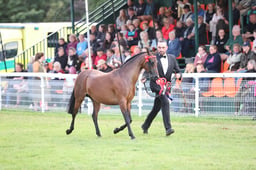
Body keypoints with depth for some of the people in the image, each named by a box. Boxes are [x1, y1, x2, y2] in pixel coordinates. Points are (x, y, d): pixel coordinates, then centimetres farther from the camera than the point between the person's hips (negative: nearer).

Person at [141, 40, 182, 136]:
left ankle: (145, 126, 32)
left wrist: (178, 75, -10)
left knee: (156, 108, 12)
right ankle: (168, 128, -29)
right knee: (165, 102, -25)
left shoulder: (172, 58, 10)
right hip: (156, 84, -5)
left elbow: (178, 71, 13)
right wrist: (144, 77, -23)